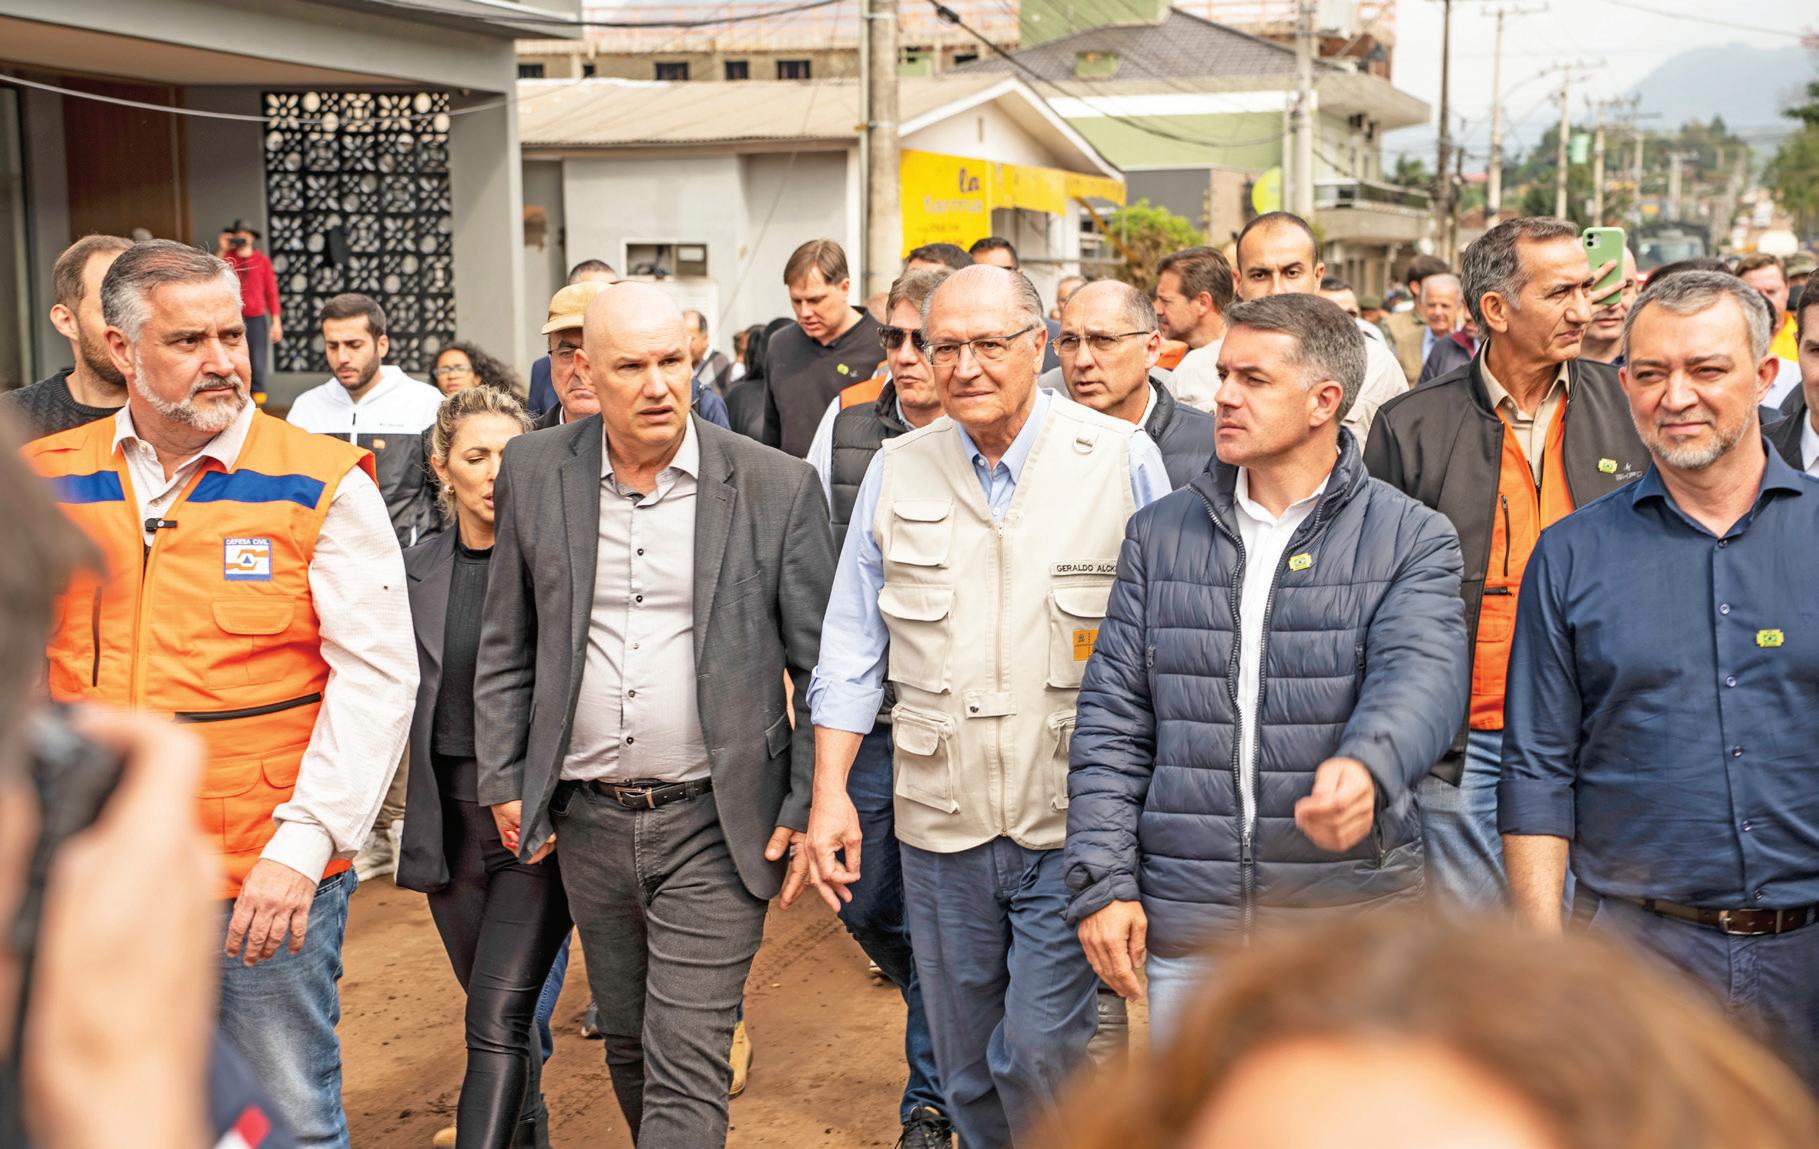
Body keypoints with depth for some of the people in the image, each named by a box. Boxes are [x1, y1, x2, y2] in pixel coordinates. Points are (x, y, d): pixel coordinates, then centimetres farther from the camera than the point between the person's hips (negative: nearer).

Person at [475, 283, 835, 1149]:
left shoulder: (778, 485, -8)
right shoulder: (533, 473, 1)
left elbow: (823, 662, -2)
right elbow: (504, 647, 9)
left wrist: (808, 805, -6)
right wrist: (503, 780, 6)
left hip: (714, 825, -3)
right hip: (588, 819, 4)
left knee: (687, 1067, -4)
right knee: (627, 1044, 19)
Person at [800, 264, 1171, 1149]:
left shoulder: (1121, 461, -4)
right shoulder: (897, 470, 5)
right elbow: (852, 646, 9)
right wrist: (829, 793, 2)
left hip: (1072, 821, -3)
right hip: (940, 820, 3)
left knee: (1040, 1056, -7)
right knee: (965, 1070, 14)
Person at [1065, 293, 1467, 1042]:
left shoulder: (1412, 540, 0)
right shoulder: (1160, 535, 8)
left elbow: (1422, 677, -18)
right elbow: (1112, 720, 6)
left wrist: (1366, 767, -40)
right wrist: (1102, 883, -3)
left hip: (1350, 927, -2)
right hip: (1188, 931, 2)